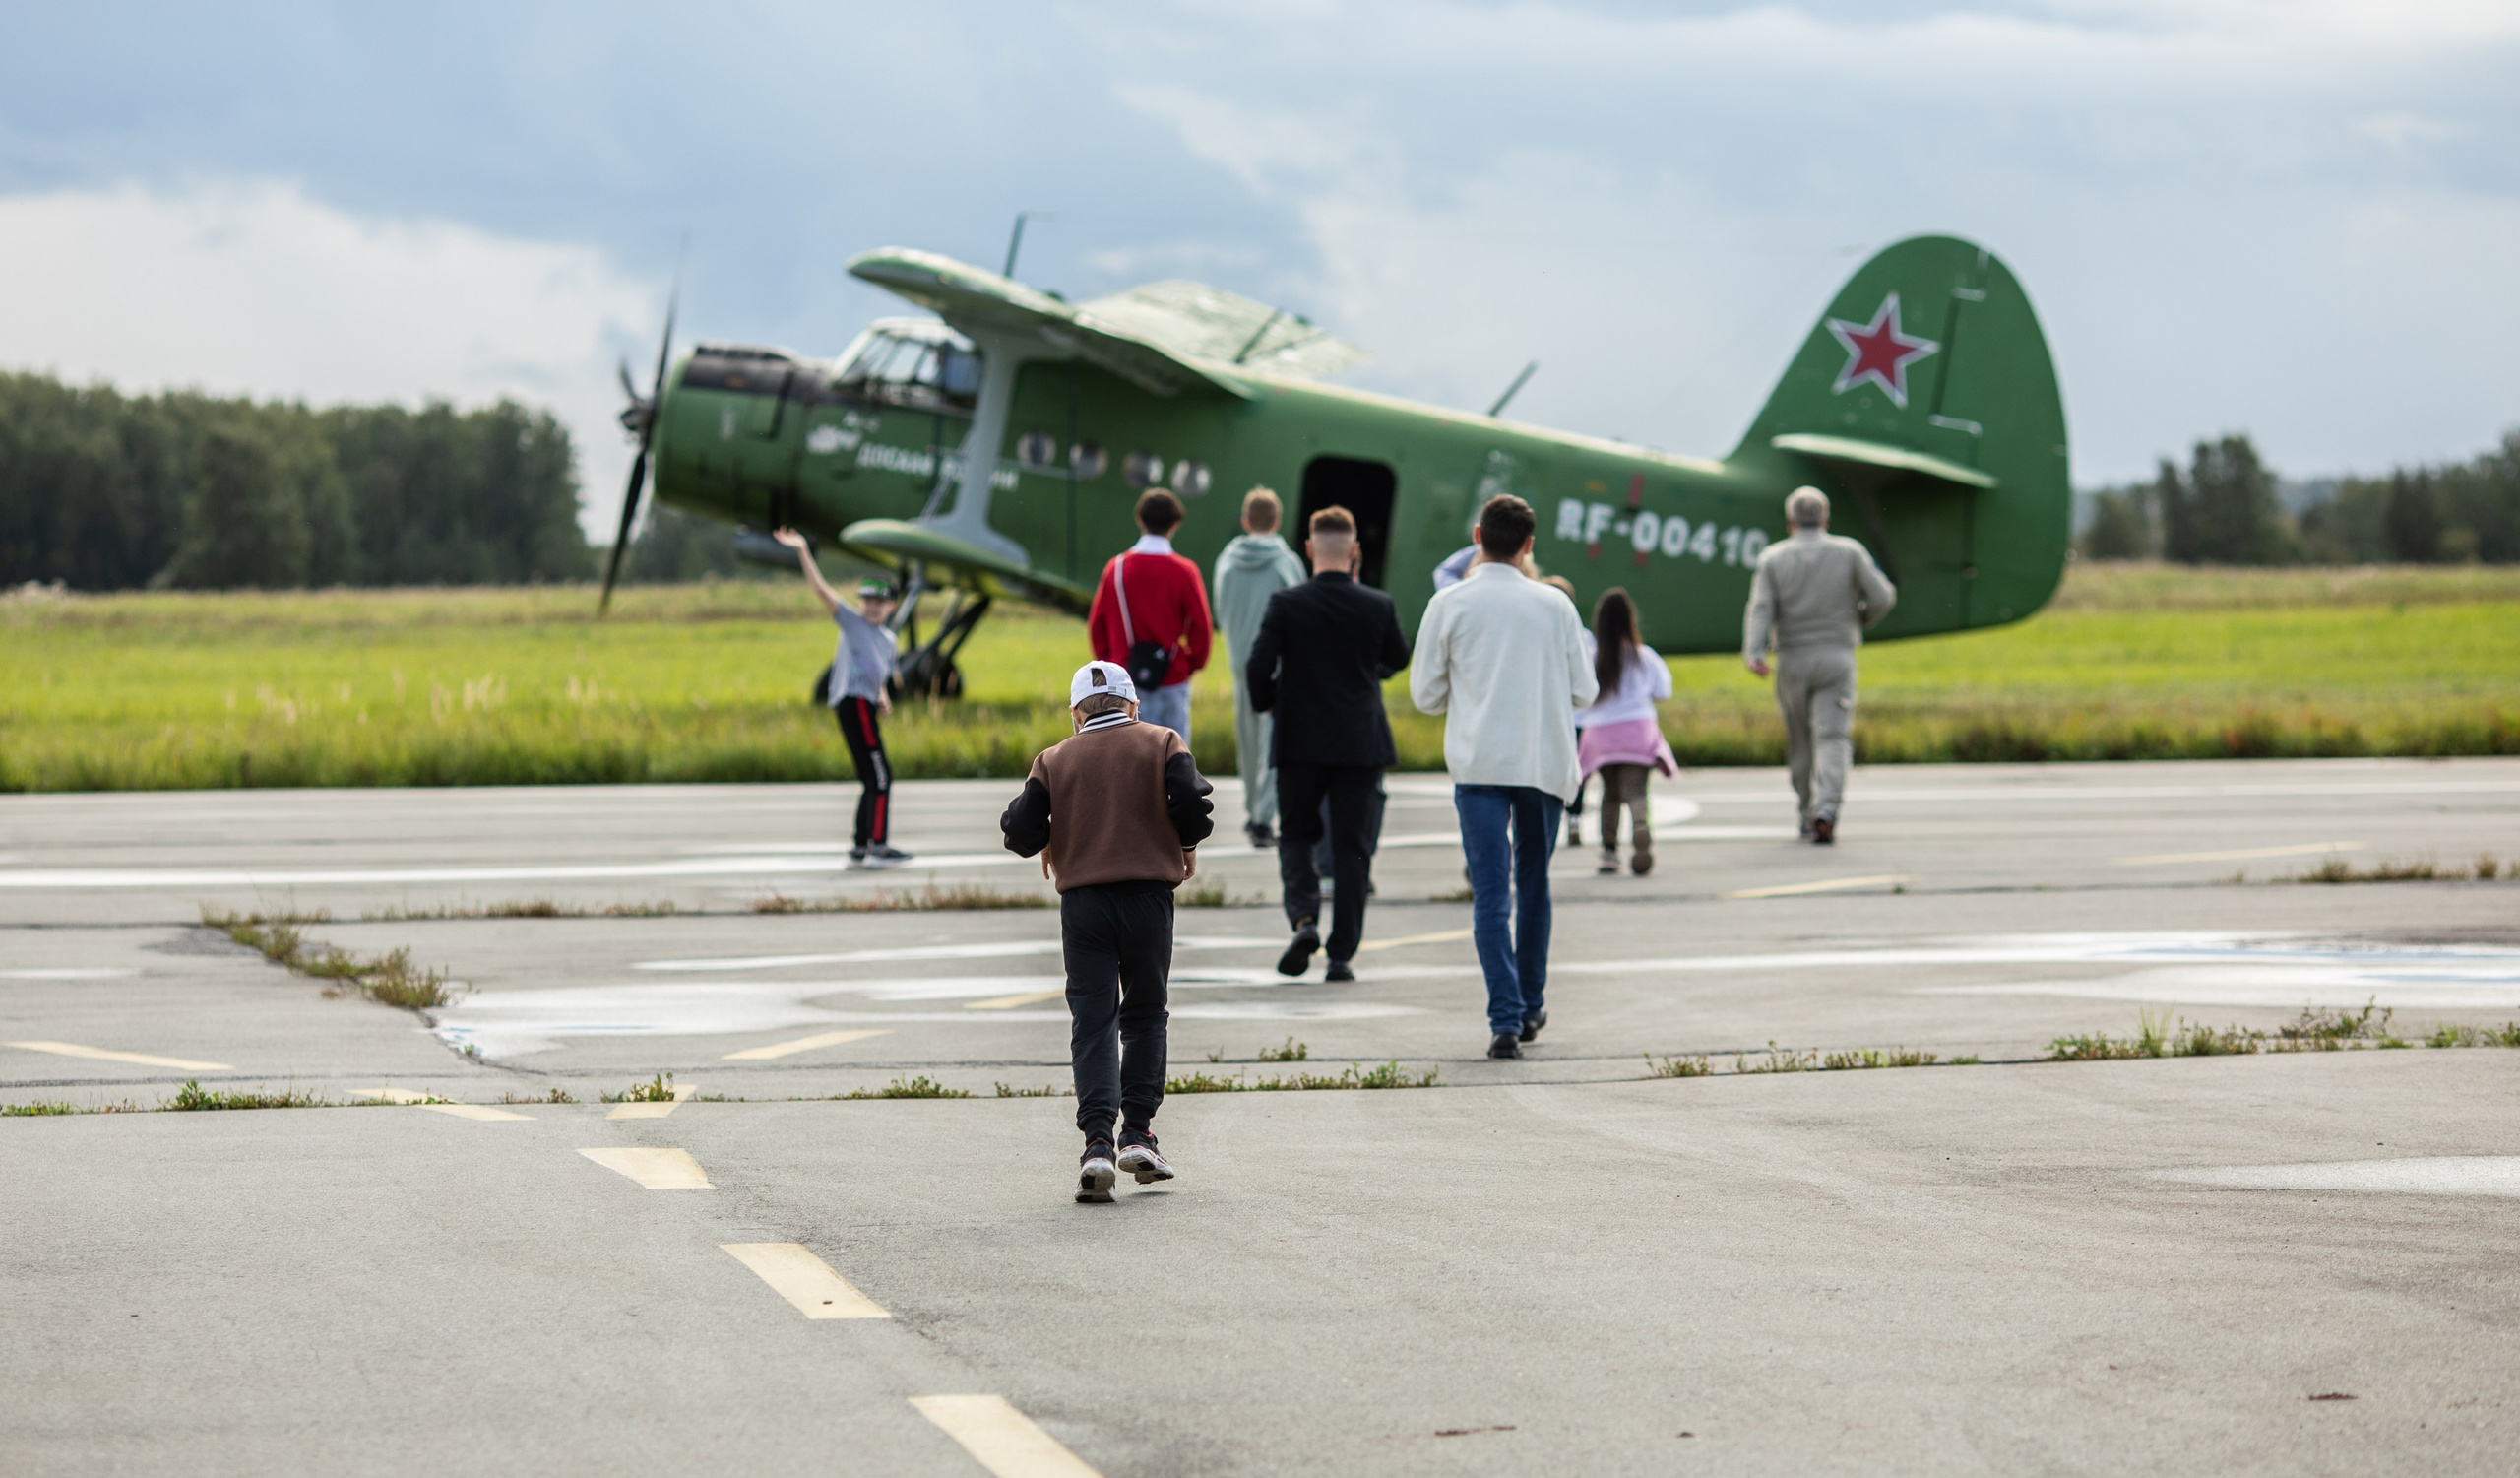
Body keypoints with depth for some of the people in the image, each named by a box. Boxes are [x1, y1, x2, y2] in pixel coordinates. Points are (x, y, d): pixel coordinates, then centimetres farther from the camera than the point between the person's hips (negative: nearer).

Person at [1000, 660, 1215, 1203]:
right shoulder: (1162, 744, 6)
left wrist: (1047, 845, 21)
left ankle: (1097, 1142, -14)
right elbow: (1191, 803, -8)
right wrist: (1187, 847, 11)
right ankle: (1138, 1134, 8)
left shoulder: (1053, 760, 7)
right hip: (1149, 896, 0)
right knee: (1145, 1016, 15)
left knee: (1093, 1022, 0)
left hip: (1083, 900, 0)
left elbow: (1022, 834, -1)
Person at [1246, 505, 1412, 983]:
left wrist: (1267, 704, 7)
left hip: (1300, 743, -1)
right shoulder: (1378, 606, -5)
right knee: (1351, 848, 7)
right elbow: (1398, 658, 13)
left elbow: (1258, 669, -13)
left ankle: (1304, 917, -9)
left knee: (1296, 835, 16)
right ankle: (1342, 954, 5)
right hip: (1361, 743, 1)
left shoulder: (1285, 605, -9)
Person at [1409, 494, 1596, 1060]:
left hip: (1479, 764, -2)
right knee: (1533, 884, 18)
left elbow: (1426, 695, 2)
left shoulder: (1450, 605, -2)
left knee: (1491, 893, -4)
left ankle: (1506, 1019, -15)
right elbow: (1583, 692, 5)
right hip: (1545, 763, 2)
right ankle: (1531, 1006, 26)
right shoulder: (1554, 605, 1)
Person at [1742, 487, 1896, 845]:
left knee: (1801, 744, 15)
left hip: (1792, 661, 2)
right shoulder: (1849, 552, 1)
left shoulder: (1773, 558, 2)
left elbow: (1760, 609, -10)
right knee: (1833, 739, -9)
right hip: (1836, 659, -1)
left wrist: (1753, 653, -22)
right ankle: (1826, 809, -30)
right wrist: (1860, 619, 20)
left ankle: (1809, 818, 23)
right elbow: (1883, 597, 0)